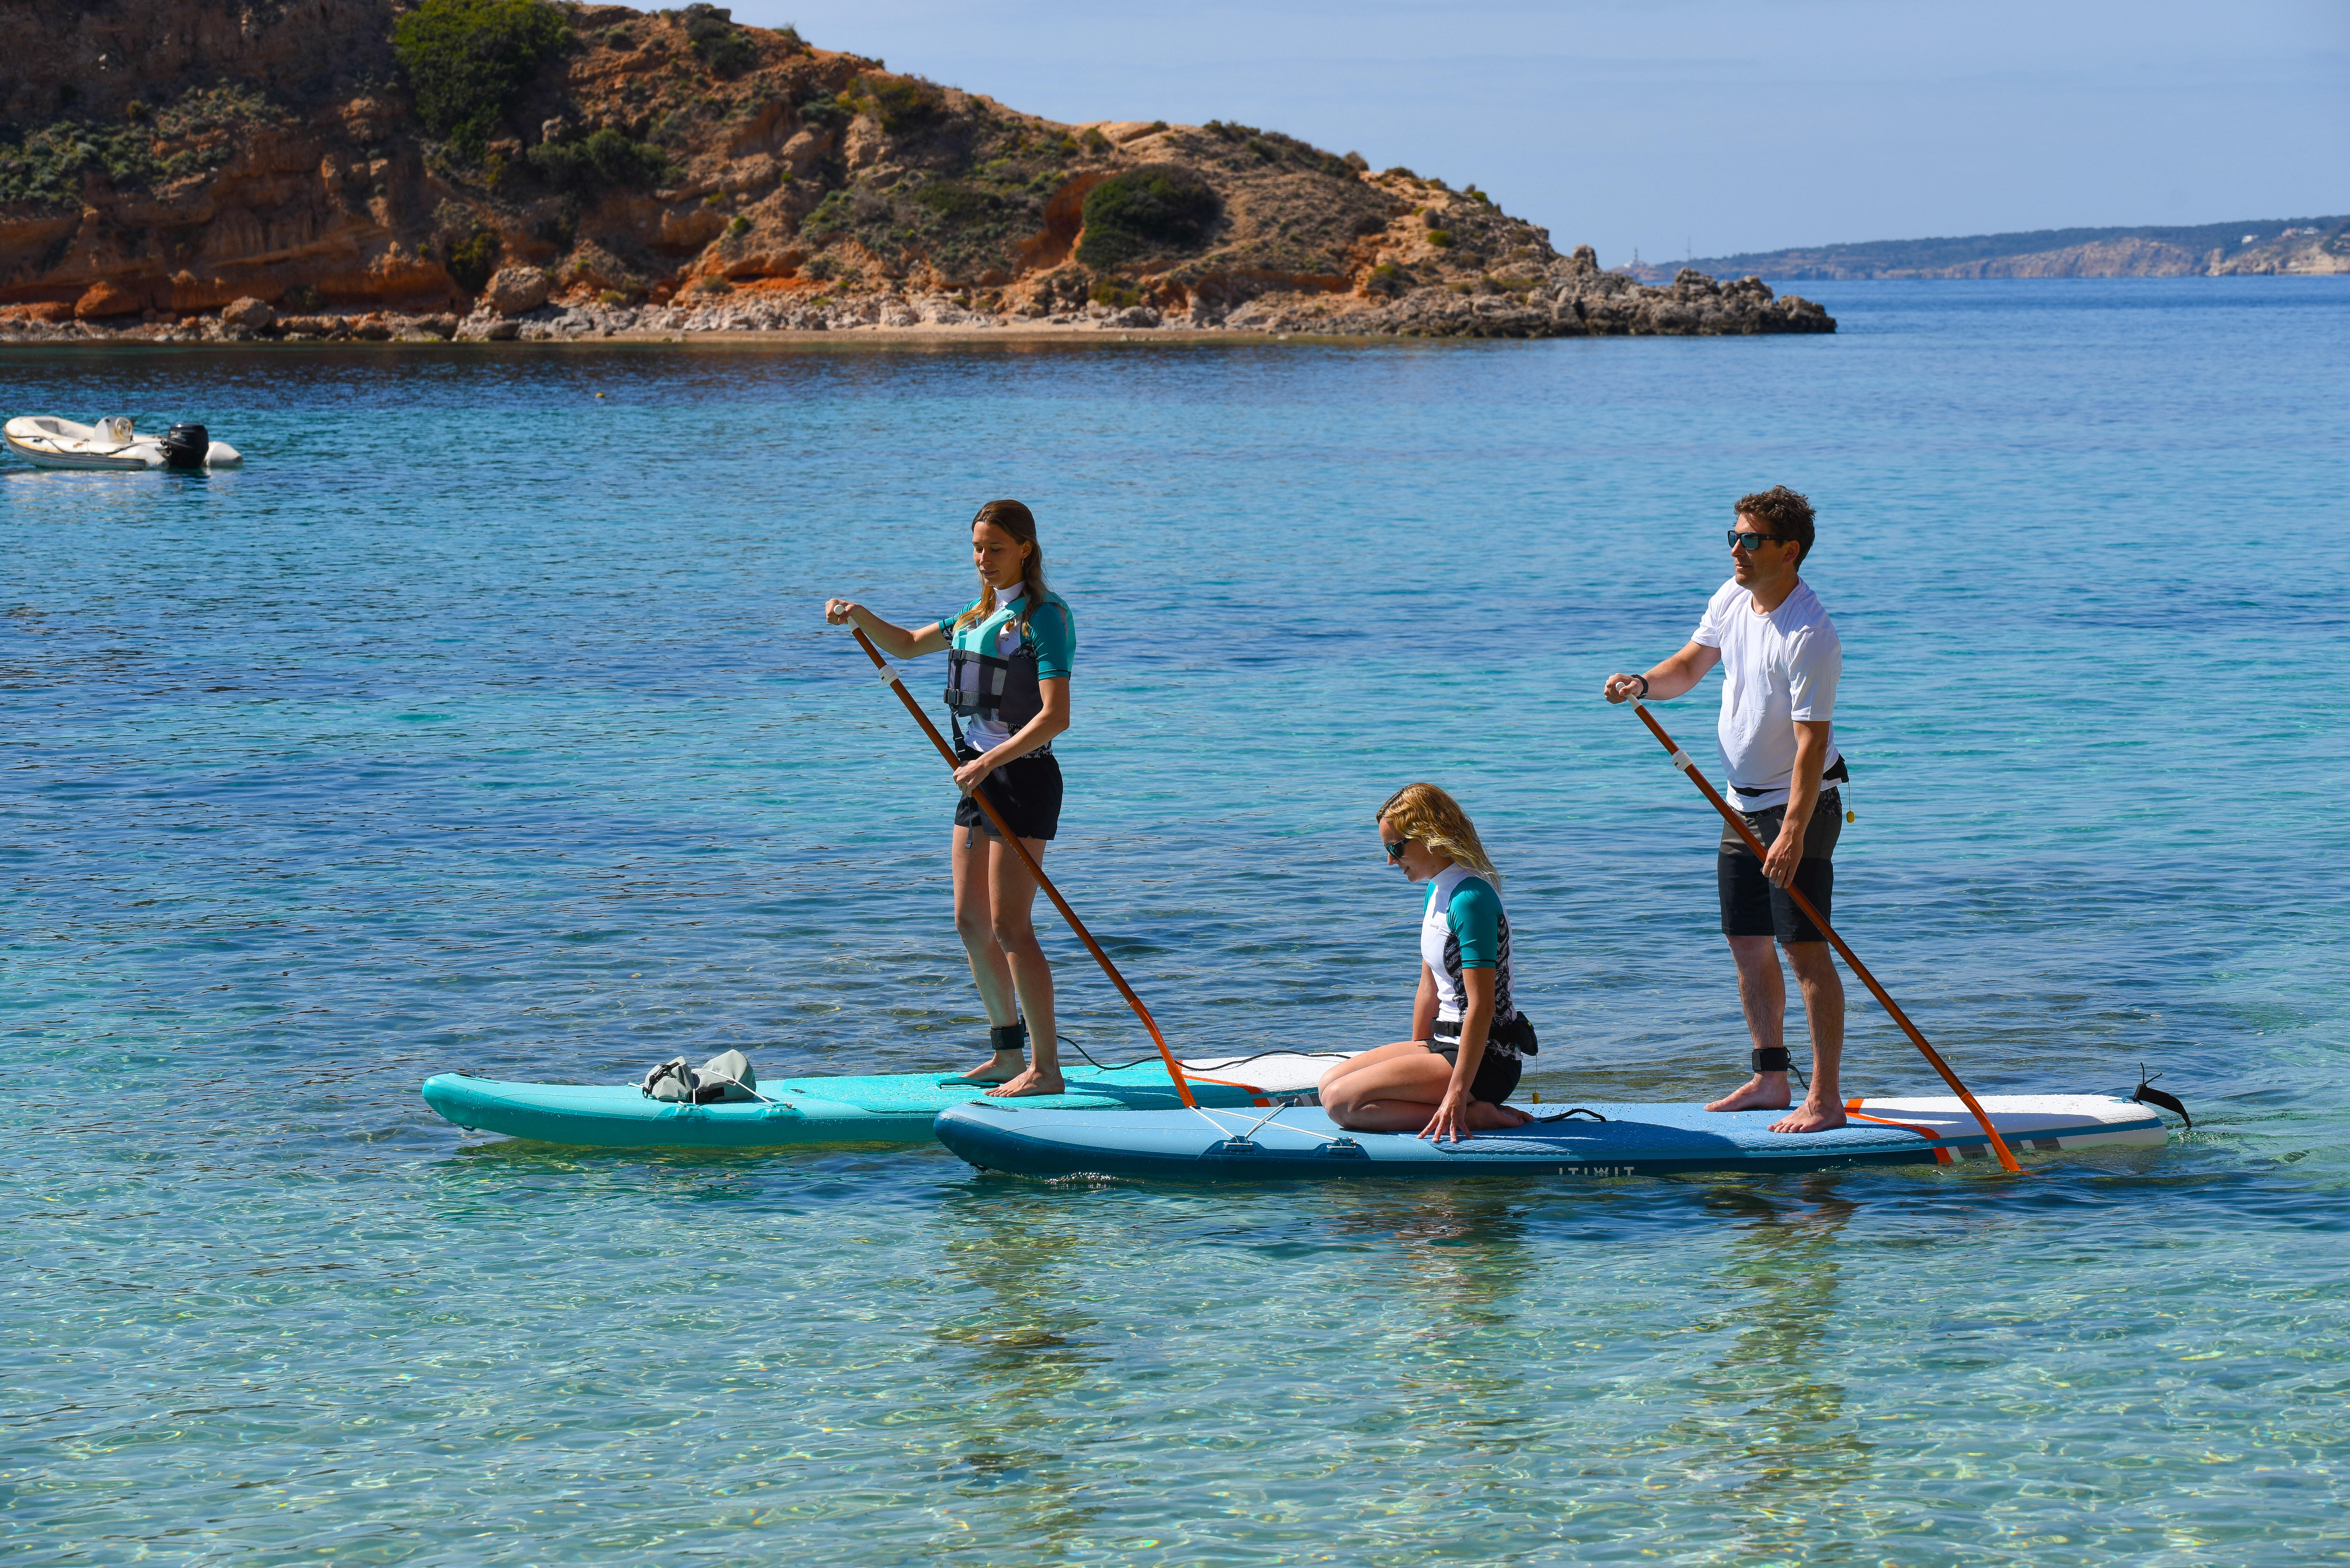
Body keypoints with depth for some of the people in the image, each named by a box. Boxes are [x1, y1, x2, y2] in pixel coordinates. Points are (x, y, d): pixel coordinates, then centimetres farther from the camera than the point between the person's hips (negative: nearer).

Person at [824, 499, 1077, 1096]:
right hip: (980, 778, 9)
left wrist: (990, 762, -30)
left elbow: (1055, 717, -21)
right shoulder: (980, 615, 15)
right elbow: (906, 645, 26)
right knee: (971, 923, 10)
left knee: (1010, 925, -11)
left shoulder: (1044, 616, -12)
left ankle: (1046, 1068, -8)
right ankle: (1008, 1054, 21)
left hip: (1023, 778, -9)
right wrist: (859, 615, 7)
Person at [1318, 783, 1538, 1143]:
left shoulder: (1470, 899, -20)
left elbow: (1482, 1005, -25)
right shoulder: (1437, 891, 12)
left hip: (1484, 1060, -11)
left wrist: (1457, 1093, -27)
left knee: (1341, 1101, -17)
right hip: (1446, 1044, 11)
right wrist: (1417, 1055, 22)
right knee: (1329, 1083, 10)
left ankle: (1470, 1114, -15)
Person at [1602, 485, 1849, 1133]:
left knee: (1806, 950, -9)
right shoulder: (1733, 599, 2)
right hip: (1744, 801, 9)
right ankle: (1770, 1080, 21)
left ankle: (1825, 1099, -6)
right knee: (1748, 945, 12)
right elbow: (1690, 666, 14)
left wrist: (1793, 830, -30)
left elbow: (1812, 740, -25)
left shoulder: (1810, 637, -23)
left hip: (1799, 805, -9)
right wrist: (1644, 684, -8)